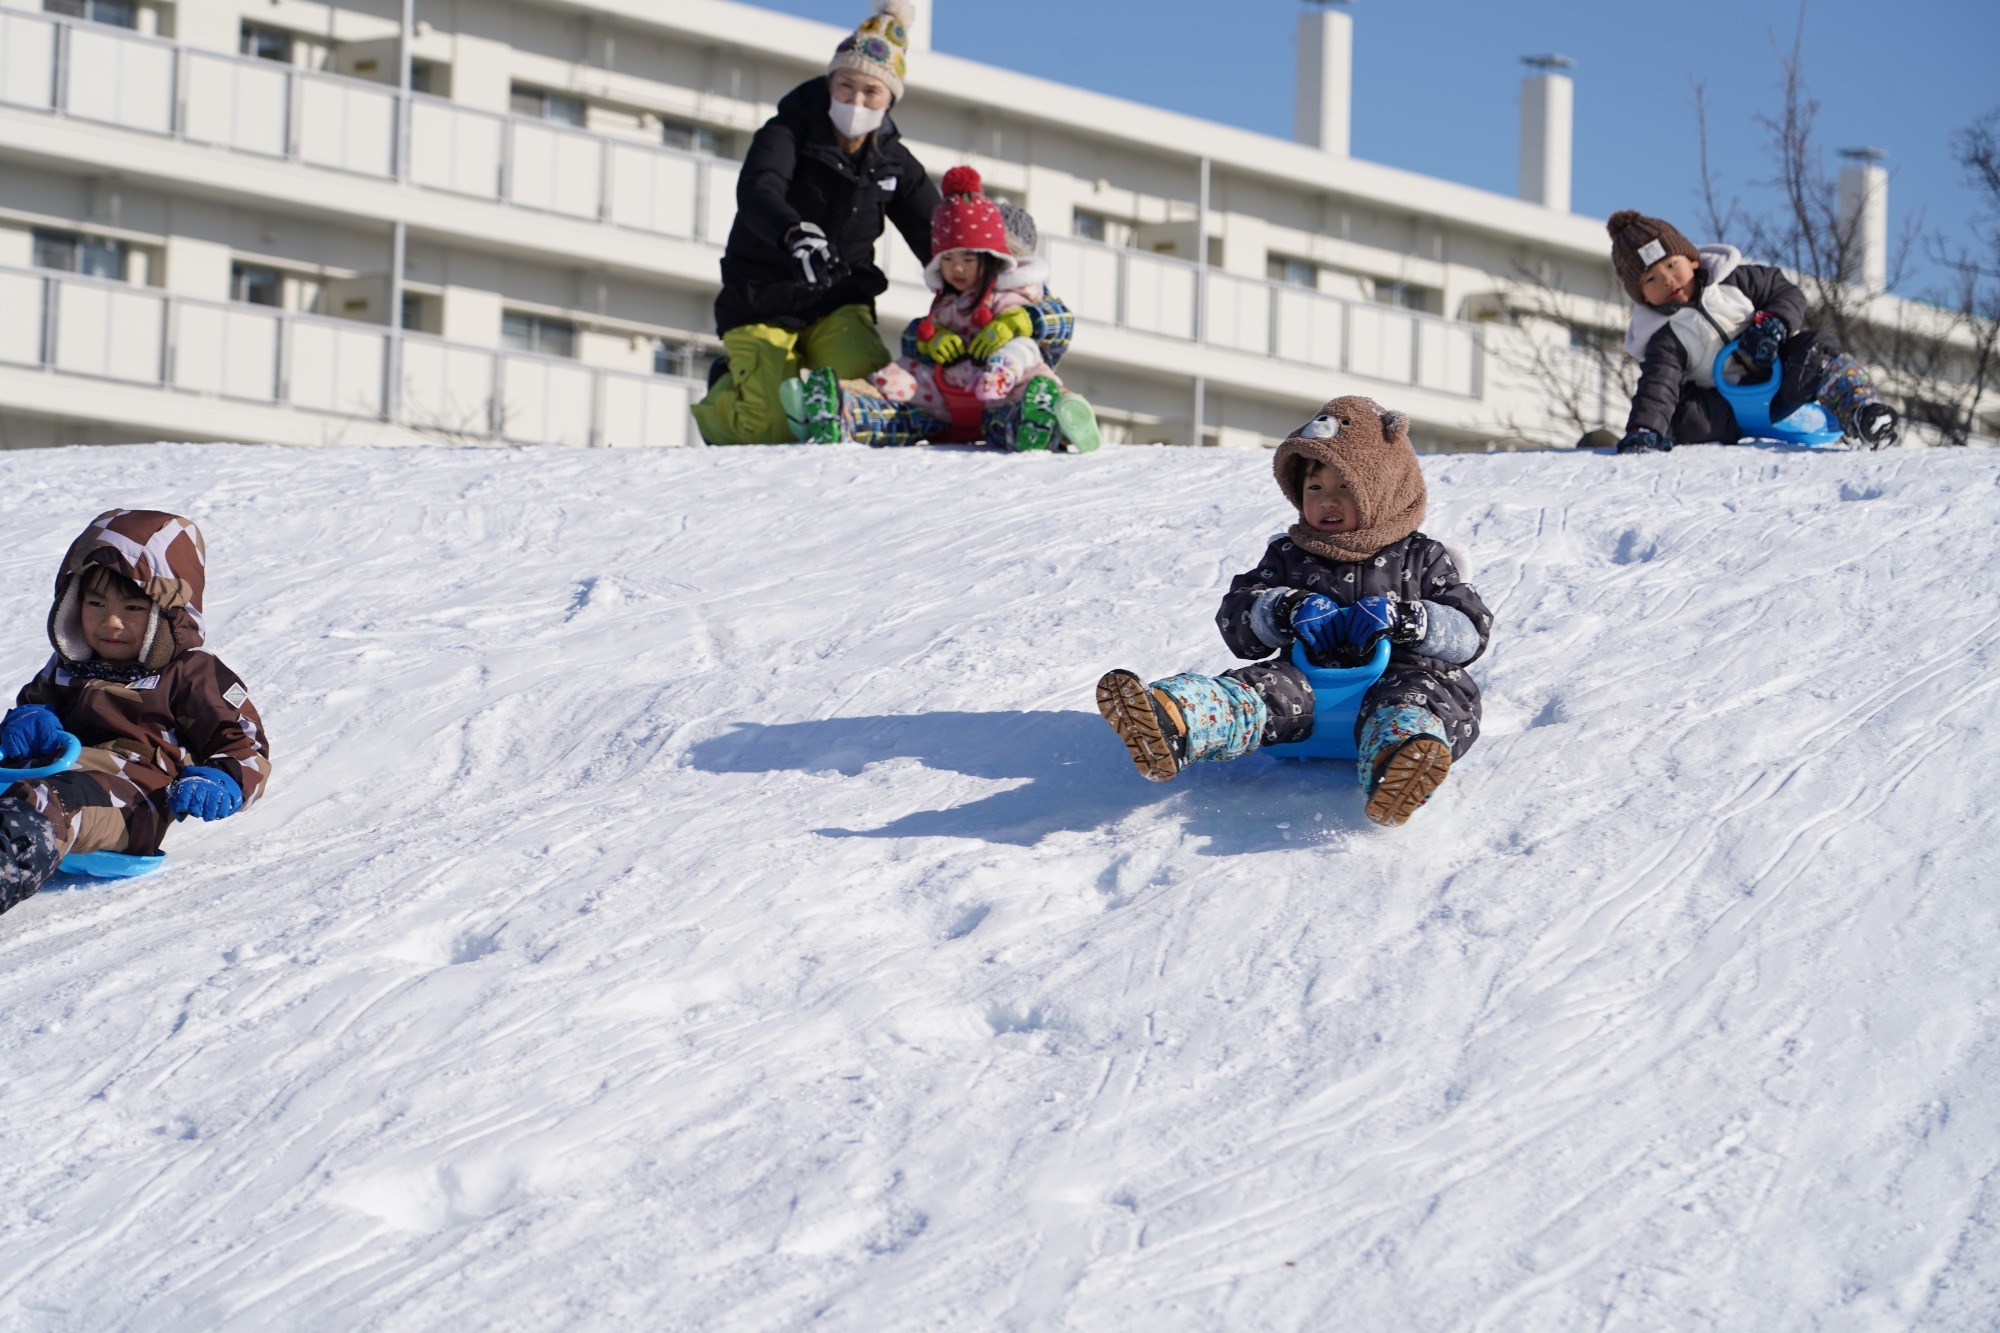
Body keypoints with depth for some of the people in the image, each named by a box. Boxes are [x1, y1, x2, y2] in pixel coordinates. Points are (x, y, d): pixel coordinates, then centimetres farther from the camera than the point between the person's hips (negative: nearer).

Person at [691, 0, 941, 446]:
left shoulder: (893, 163, 4)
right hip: (765, 302, -3)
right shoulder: (788, 135, -11)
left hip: (839, 306, 3)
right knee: (772, 426, -20)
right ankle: (727, 388, 17)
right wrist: (795, 234, -53)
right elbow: (756, 191, -31)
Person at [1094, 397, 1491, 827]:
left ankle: (1394, 770, -76)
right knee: (1266, 687, -29)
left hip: (1396, 677, -2)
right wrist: (1288, 609, -8)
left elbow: (1472, 632, 5)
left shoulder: (1422, 560, 15)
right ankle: (1170, 729, -63)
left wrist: (1401, 618, -12)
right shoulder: (1289, 556, 22)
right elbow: (1235, 621, 13)